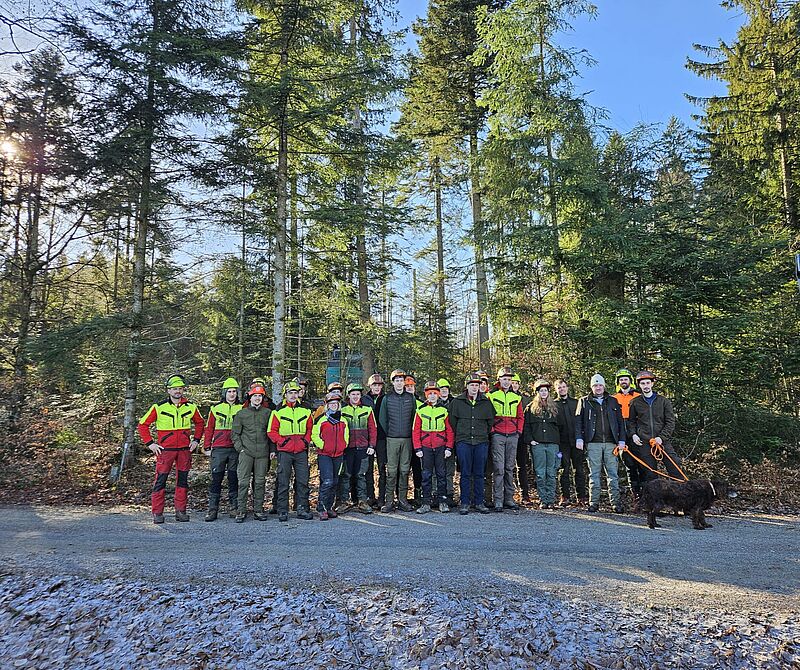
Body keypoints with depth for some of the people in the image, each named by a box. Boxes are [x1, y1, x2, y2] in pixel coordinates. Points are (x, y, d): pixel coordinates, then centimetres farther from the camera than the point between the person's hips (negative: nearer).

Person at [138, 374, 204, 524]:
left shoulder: (190, 406, 5)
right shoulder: (159, 407, -4)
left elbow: (200, 423, 20)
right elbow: (142, 425, 2)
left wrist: (196, 440, 10)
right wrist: (150, 443, -4)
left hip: (185, 449, 3)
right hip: (165, 449, -3)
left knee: (183, 480, 8)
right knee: (160, 480, -3)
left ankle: (180, 511, 17)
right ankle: (157, 513, 7)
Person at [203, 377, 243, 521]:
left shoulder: (242, 409, 6)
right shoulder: (216, 408, 7)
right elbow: (209, 429, 9)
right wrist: (206, 447, 4)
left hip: (236, 449, 0)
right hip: (219, 449, 0)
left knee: (234, 479, 7)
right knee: (216, 479, -1)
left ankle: (233, 507, 15)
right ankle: (212, 509, 4)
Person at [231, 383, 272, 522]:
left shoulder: (268, 413, 8)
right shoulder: (241, 413, 6)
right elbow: (235, 433, 8)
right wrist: (240, 448, -3)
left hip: (262, 453, 1)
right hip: (246, 452, -1)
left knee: (260, 482, 5)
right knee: (243, 482, -4)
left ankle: (258, 510, 13)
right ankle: (241, 511, 3)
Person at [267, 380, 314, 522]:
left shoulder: (306, 411, 9)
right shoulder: (278, 411, 1)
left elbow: (310, 429, 16)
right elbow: (272, 431, 1)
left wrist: (307, 440, 1)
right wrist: (281, 441, -10)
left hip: (301, 451, 2)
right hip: (284, 451, -2)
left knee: (303, 481, 3)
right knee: (283, 482, 2)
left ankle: (302, 509, 13)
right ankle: (282, 511, 10)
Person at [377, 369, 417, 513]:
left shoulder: (411, 398, 8)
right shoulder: (387, 399, 4)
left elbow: (414, 418, 10)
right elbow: (382, 419, 6)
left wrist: (411, 433, 5)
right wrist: (387, 434, 1)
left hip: (407, 439, 2)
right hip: (392, 440, -1)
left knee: (404, 470, 5)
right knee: (391, 470, -3)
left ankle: (403, 500, 12)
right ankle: (389, 501, 3)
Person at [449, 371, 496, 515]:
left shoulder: (486, 402, 6)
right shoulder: (457, 402, 3)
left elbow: (491, 421, 16)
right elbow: (452, 420, 11)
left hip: (481, 442, 1)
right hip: (463, 442, -1)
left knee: (479, 473, 6)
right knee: (465, 473, 1)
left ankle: (479, 502, 15)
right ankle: (465, 503, 8)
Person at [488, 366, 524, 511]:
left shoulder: (516, 397, 13)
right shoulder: (492, 395, 2)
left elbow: (520, 417, 18)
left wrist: (519, 431, 7)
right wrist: (491, 430, -6)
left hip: (513, 436, 4)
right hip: (497, 436, -4)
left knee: (510, 468, 9)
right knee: (499, 468, -7)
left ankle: (509, 499, 16)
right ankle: (498, 501, -2)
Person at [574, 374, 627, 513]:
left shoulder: (613, 401, 14)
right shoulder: (584, 401, 8)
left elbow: (620, 421, 12)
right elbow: (578, 421, 3)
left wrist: (621, 440, 3)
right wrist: (579, 438, -7)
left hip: (611, 443, 1)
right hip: (593, 443, -1)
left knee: (612, 473, 2)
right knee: (594, 474, 2)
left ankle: (615, 502, 6)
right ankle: (594, 502, 6)